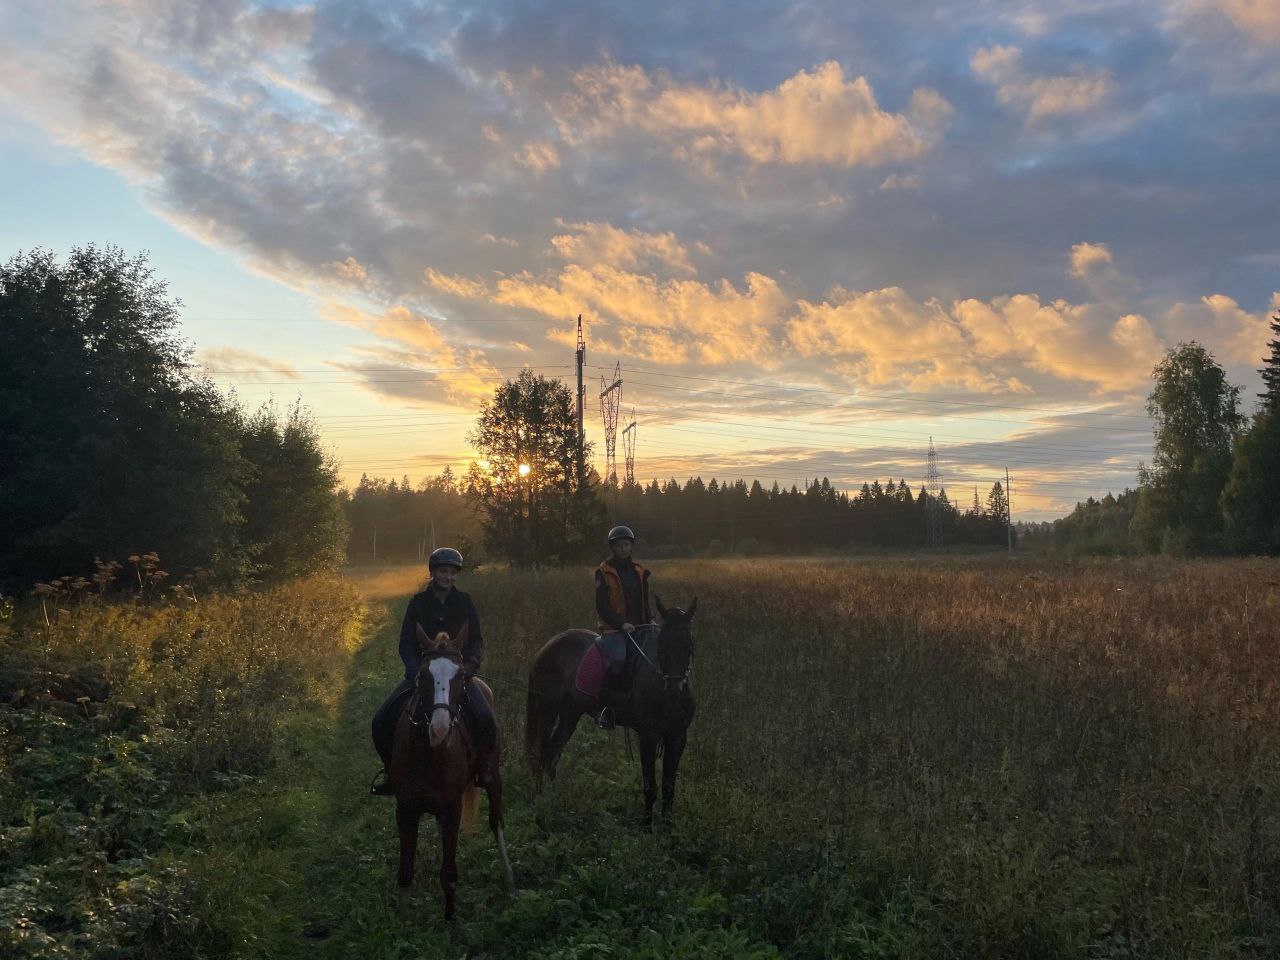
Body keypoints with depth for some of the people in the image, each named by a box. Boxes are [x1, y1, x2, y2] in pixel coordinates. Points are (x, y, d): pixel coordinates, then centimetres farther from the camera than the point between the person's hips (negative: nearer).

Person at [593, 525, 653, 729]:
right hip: (613, 629, -6)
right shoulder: (604, 572, 0)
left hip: (638, 628, 6)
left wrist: (650, 620, 4)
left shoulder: (639, 572, 17)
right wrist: (622, 623, -18)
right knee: (617, 658, -31)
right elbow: (601, 607, -7)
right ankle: (606, 707, -22)